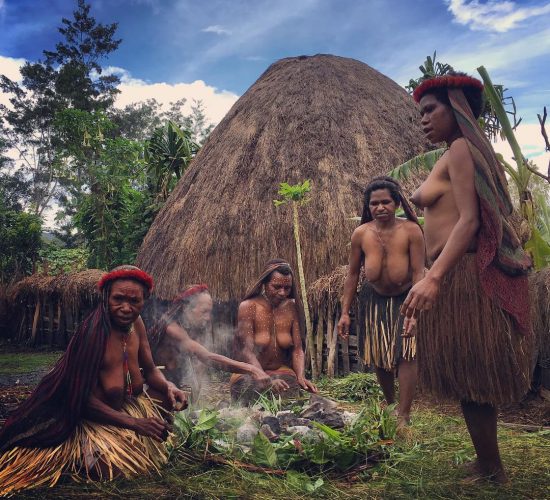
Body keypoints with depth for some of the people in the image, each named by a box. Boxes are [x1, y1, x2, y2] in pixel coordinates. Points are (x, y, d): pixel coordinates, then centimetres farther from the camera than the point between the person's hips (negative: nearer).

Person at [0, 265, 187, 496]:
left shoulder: (136, 323, -7)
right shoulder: (93, 333, -28)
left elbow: (150, 370, 3)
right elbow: (85, 399, -25)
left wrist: (169, 387, -19)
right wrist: (134, 423, -27)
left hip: (128, 406, 8)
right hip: (94, 417, -7)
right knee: (118, 470, -24)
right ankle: (83, 454, 5)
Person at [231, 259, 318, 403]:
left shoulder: (291, 307, -1)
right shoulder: (248, 307, -13)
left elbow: (297, 348, -2)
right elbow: (246, 350, -20)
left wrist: (301, 377, -20)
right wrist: (266, 380, -34)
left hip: (282, 370, 3)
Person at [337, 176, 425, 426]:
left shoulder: (411, 230, -15)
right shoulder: (361, 234, -7)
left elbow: (419, 272, -17)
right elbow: (352, 273, -1)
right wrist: (345, 312, -2)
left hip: (405, 298, -3)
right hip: (373, 299, 3)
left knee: (405, 355, -9)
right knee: (378, 357, 10)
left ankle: (403, 417, 1)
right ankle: (390, 405, 32)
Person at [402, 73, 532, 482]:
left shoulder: (461, 149, -7)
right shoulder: (472, 153, 20)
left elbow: (469, 220, -20)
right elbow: (490, 218, 19)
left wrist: (432, 278, -29)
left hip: (462, 274, -10)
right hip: (468, 273, 10)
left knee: (470, 376, -1)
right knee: (473, 377, 16)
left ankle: (490, 472, 14)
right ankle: (489, 466, 29)